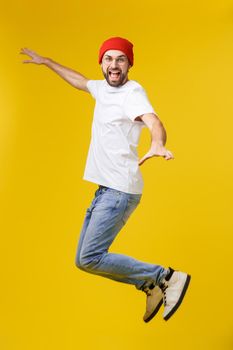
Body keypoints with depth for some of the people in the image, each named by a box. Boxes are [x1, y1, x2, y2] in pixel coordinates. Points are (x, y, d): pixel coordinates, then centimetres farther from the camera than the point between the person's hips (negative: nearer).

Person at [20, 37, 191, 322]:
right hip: (105, 189, 9)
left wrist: (157, 144, -52)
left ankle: (166, 277, -4)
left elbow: (154, 122, -29)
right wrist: (46, 62, 45)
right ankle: (151, 286, 18)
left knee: (90, 259, -15)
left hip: (120, 190, -9)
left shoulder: (132, 91, -10)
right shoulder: (102, 88, 15)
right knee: (83, 260, 10)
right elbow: (79, 80, 36)